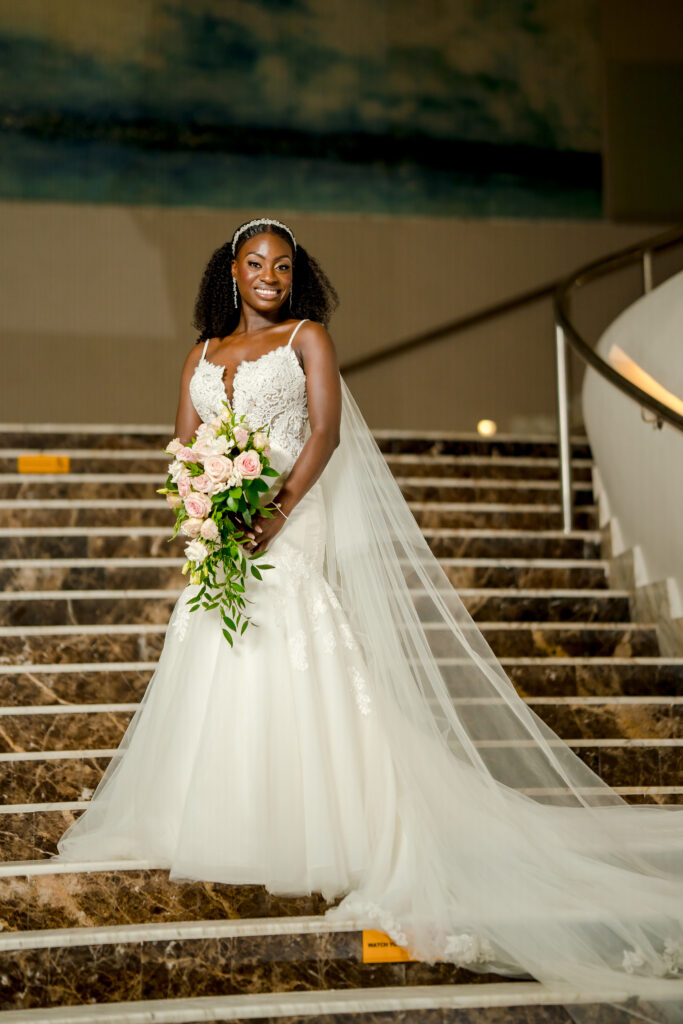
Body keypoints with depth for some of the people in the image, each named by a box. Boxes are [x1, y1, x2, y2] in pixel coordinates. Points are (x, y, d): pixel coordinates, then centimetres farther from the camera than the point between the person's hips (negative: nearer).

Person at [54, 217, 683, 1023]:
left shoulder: (307, 337, 7)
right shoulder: (202, 356, 18)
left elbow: (326, 432, -5)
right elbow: (184, 447, 11)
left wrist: (278, 507, -19)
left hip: (293, 528, -4)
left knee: (301, 680, -10)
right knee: (217, 679, 4)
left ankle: (321, 837, -6)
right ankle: (219, 832, 13)